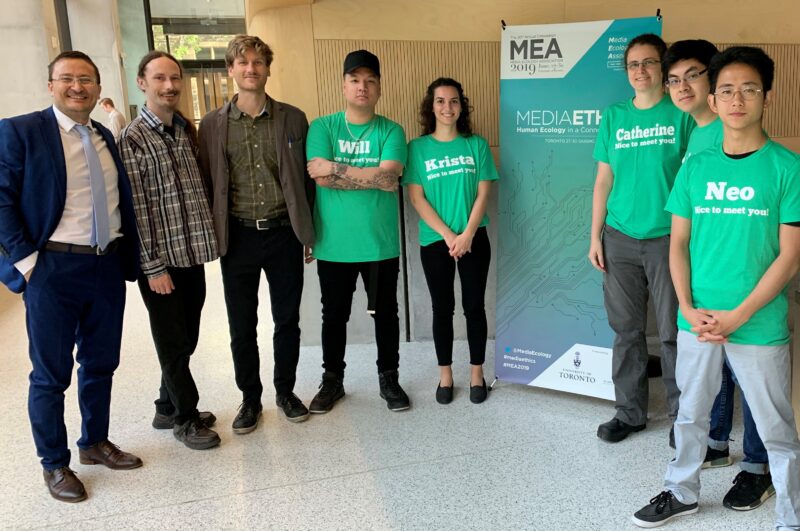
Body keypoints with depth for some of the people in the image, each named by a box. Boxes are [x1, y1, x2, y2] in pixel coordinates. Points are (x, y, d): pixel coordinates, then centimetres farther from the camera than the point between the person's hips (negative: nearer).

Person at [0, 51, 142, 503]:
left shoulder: (107, 138, 11)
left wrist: (129, 255, 7)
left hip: (109, 266, 5)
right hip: (53, 270, -5)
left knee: (101, 363, 16)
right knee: (51, 374, 6)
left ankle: (95, 442, 36)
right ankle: (55, 464, 24)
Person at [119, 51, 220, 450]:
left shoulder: (186, 131, 9)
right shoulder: (132, 140, -11)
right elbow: (137, 208, -14)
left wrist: (205, 241, 10)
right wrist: (153, 266, -15)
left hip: (192, 253, 6)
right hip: (161, 259, -6)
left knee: (186, 340, 16)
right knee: (173, 343, 7)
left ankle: (169, 408, 34)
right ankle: (186, 418, 23)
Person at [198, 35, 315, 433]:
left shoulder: (293, 118, 2)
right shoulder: (212, 125, 2)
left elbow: (306, 177, 5)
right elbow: (207, 183, 5)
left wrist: (308, 229, 3)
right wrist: (214, 235, 1)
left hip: (284, 234, 0)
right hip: (239, 236, 0)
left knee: (287, 319, 10)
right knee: (242, 325, 9)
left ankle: (285, 391, 29)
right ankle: (250, 398, 26)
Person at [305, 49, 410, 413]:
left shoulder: (391, 131, -2)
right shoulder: (322, 127, -2)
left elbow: (389, 176, -18)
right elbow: (320, 178, -16)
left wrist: (336, 169, -16)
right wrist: (372, 177, -16)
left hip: (381, 244, 0)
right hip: (333, 244, 0)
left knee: (386, 313, 13)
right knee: (334, 315, 14)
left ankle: (389, 379, 32)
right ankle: (332, 380, 32)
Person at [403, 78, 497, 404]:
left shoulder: (477, 145, 2)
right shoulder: (417, 148, 0)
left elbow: (483, 194, -1)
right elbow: (416, 198, -4)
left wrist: (466, 235, -12)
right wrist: (448, 235, -12)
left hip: (474, 239, 0)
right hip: (434, 241, 0)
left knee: (474, 306, 6)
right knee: (442, 307, 8)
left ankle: (476, 373, 20)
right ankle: (445, 374, 21)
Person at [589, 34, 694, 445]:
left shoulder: (681, 115, -1)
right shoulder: (614, 117, 8)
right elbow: (604, 180, 10)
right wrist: (595, 237, 6)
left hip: (667, 239, -3)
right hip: (620, 238, 3)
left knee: (674, 332, 3)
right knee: (626, 329, 10)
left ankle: (682, 415, 19)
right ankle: (630, 412, 23)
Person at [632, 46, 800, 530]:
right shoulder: (695, 168, 4)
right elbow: (679, 244, 6)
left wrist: (737, 316, -14)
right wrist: (689, 309, -6)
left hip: (760, 326, -3)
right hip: (696, 321, 4)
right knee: (691, 414, 19)